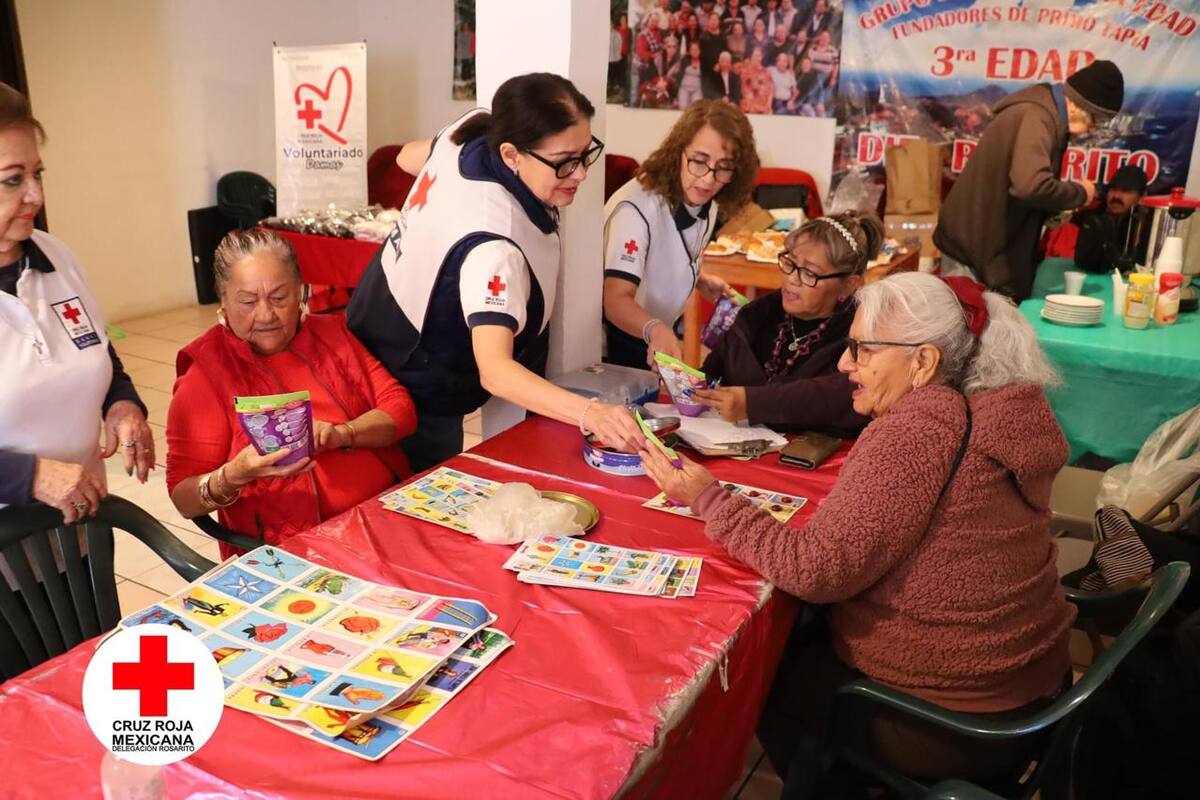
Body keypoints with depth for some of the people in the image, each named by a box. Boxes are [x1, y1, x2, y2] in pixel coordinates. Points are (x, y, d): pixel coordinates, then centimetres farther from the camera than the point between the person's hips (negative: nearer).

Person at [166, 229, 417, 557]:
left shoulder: (330, 334, 13)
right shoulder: (206, 372, 1)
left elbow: (401, 409, 5)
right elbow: (184, 499, -2)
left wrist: (341, 434, -13)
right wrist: (233, 475, -23)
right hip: (296, 549, -5)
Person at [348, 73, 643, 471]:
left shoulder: (472, 129, -13)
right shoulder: (493, 242, -39)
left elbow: (408, 158, 9)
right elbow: (494, 370, -47)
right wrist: (589, 412, -59)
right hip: (418, 399, -8)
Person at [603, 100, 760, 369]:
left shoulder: (708, 205, -5)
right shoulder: (638, 206, -28)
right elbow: (617, 300, -37)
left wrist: (700, 282, -3)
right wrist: (655, 330, -54)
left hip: (657, 343, 7)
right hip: (615, 347, -7)